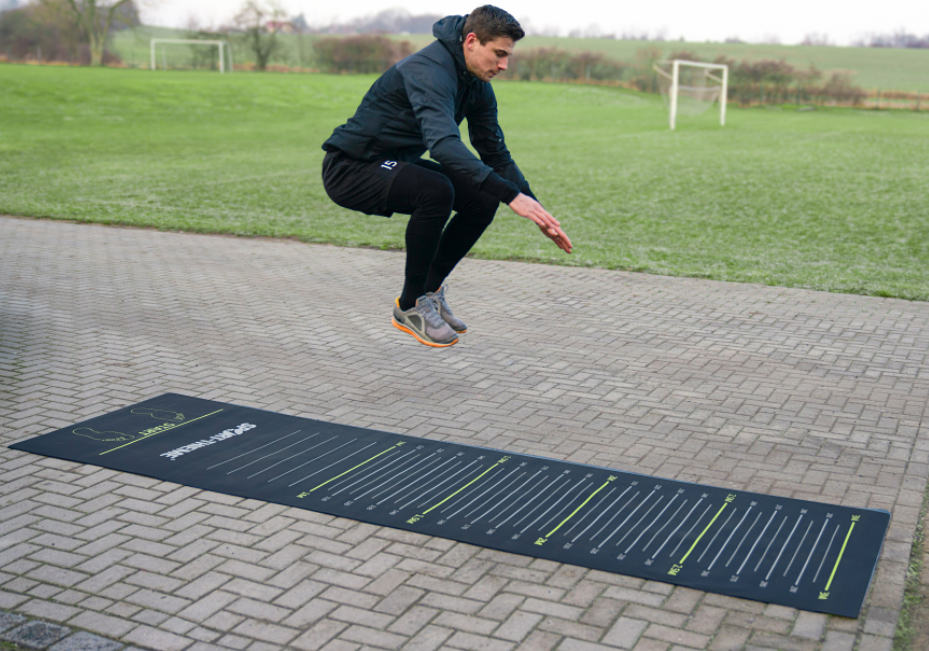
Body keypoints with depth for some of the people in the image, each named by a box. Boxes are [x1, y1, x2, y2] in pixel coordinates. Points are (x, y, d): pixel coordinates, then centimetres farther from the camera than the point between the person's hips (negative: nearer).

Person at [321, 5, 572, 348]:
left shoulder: (477, 86, 2)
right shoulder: (429, 71, -27)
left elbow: (496, 155, 8)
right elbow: (444, 143, -43)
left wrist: (537, 210, -2)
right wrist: (510, 194, -48)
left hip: (393, 165, 9)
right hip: (350, 168, -9)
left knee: (483, 197, -6)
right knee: (436, 190, -33)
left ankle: (430, 289, 9)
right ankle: (410, 306, -15)